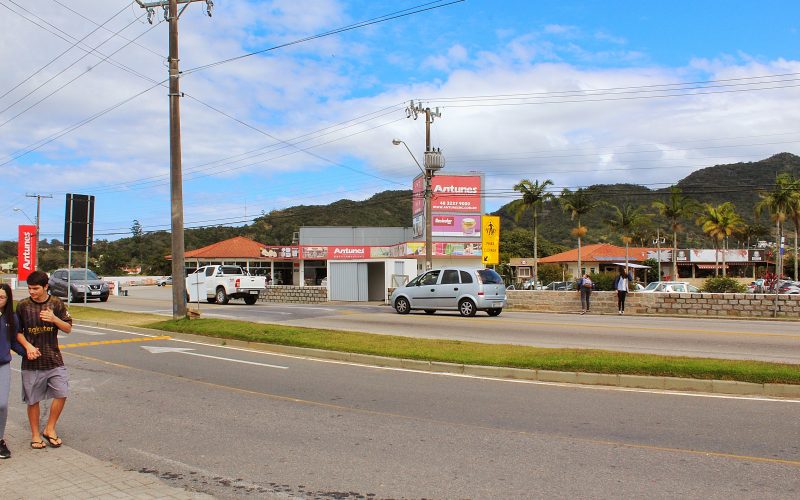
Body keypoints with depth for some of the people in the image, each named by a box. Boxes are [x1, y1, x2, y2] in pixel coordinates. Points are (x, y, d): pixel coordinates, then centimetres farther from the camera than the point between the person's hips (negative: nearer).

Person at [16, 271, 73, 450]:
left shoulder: (56, 303, -1)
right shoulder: (23, 305, -2)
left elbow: (68, 328, 2)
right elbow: (17, 331, 4)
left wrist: (54, 319, -17)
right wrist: (28, 346, -13)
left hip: (54, 359, 1)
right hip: (32, 361, 0)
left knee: (61, 393, -5)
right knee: (33, 400, 7)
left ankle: (49, 429, 14)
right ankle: (35, 434, 24)